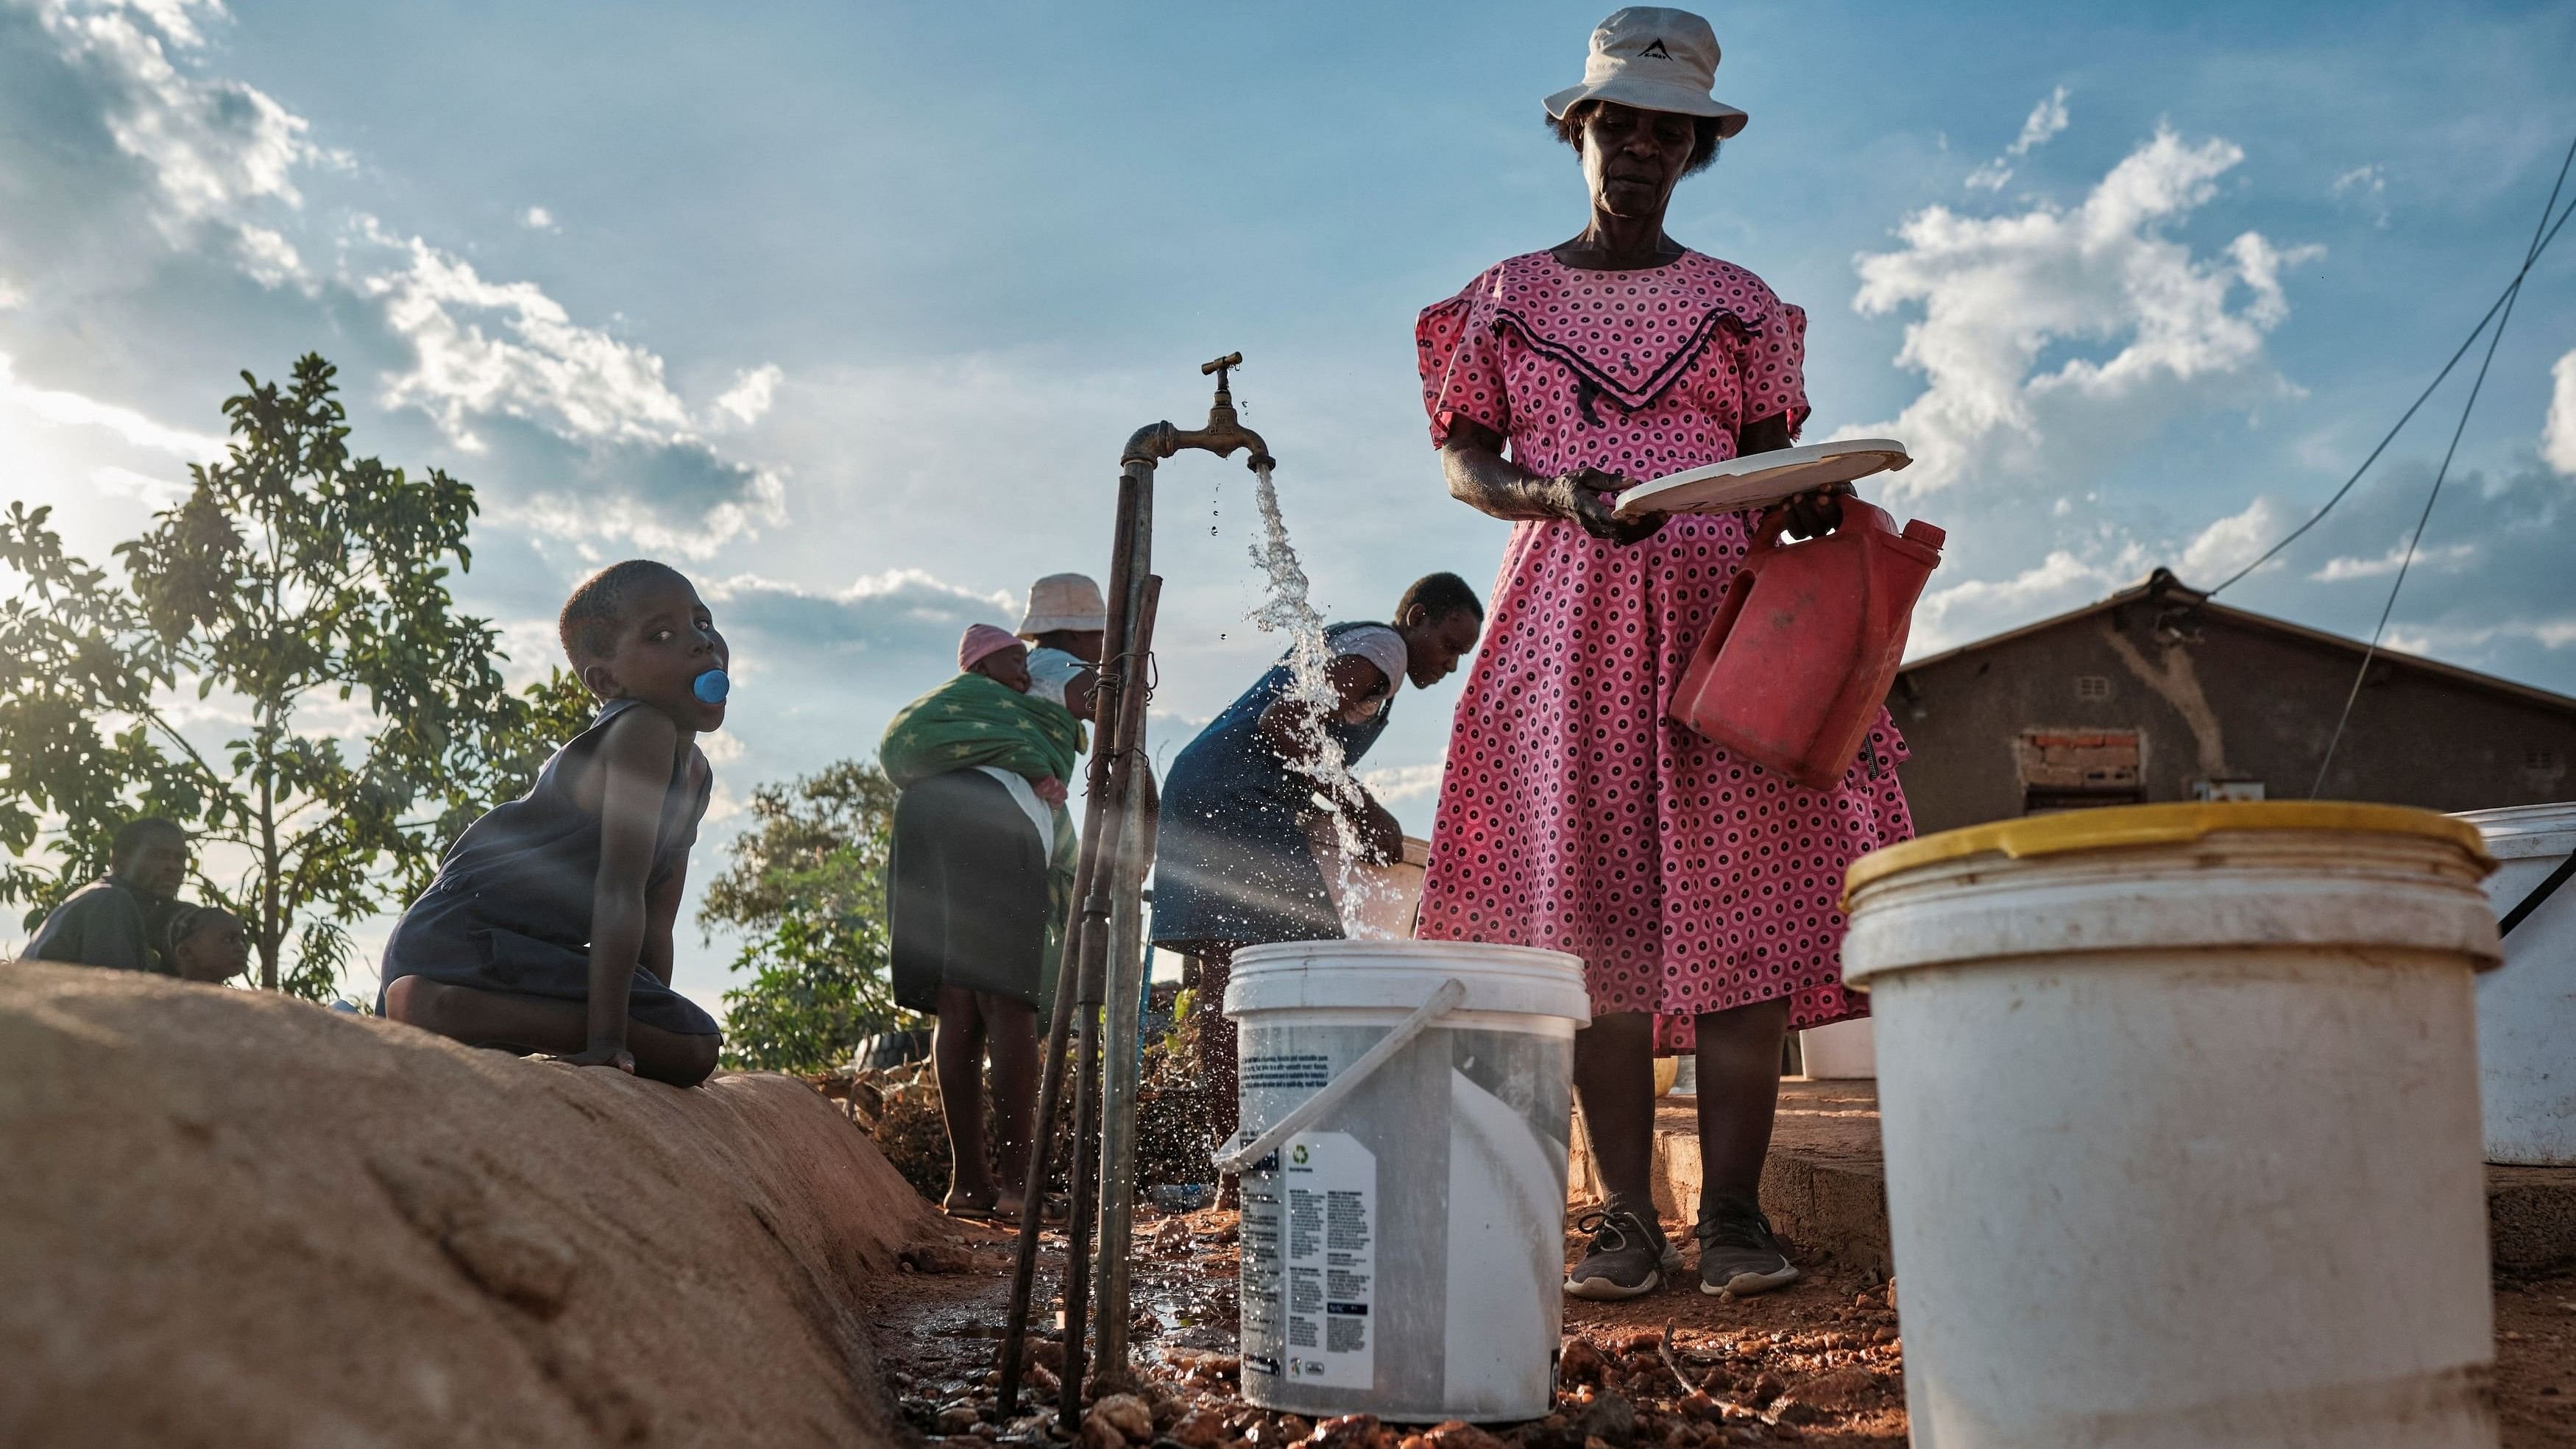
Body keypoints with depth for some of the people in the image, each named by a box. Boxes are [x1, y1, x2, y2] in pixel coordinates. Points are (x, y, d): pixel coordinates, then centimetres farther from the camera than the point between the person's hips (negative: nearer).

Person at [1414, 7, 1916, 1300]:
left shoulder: (1741, 305, 18)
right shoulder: (1506, 298, 16)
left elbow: (1770, 460, 14)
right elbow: (1462, 464, 9)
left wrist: (1810, 501, -9)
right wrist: (1556, 495, -11)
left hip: (1720, 608, 1)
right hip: (1567, 618, 0)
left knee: (1741, 899, -10)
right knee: (1591, 911, -6)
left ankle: (1733, 1215, -7)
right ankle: (1625, 1219, -1)